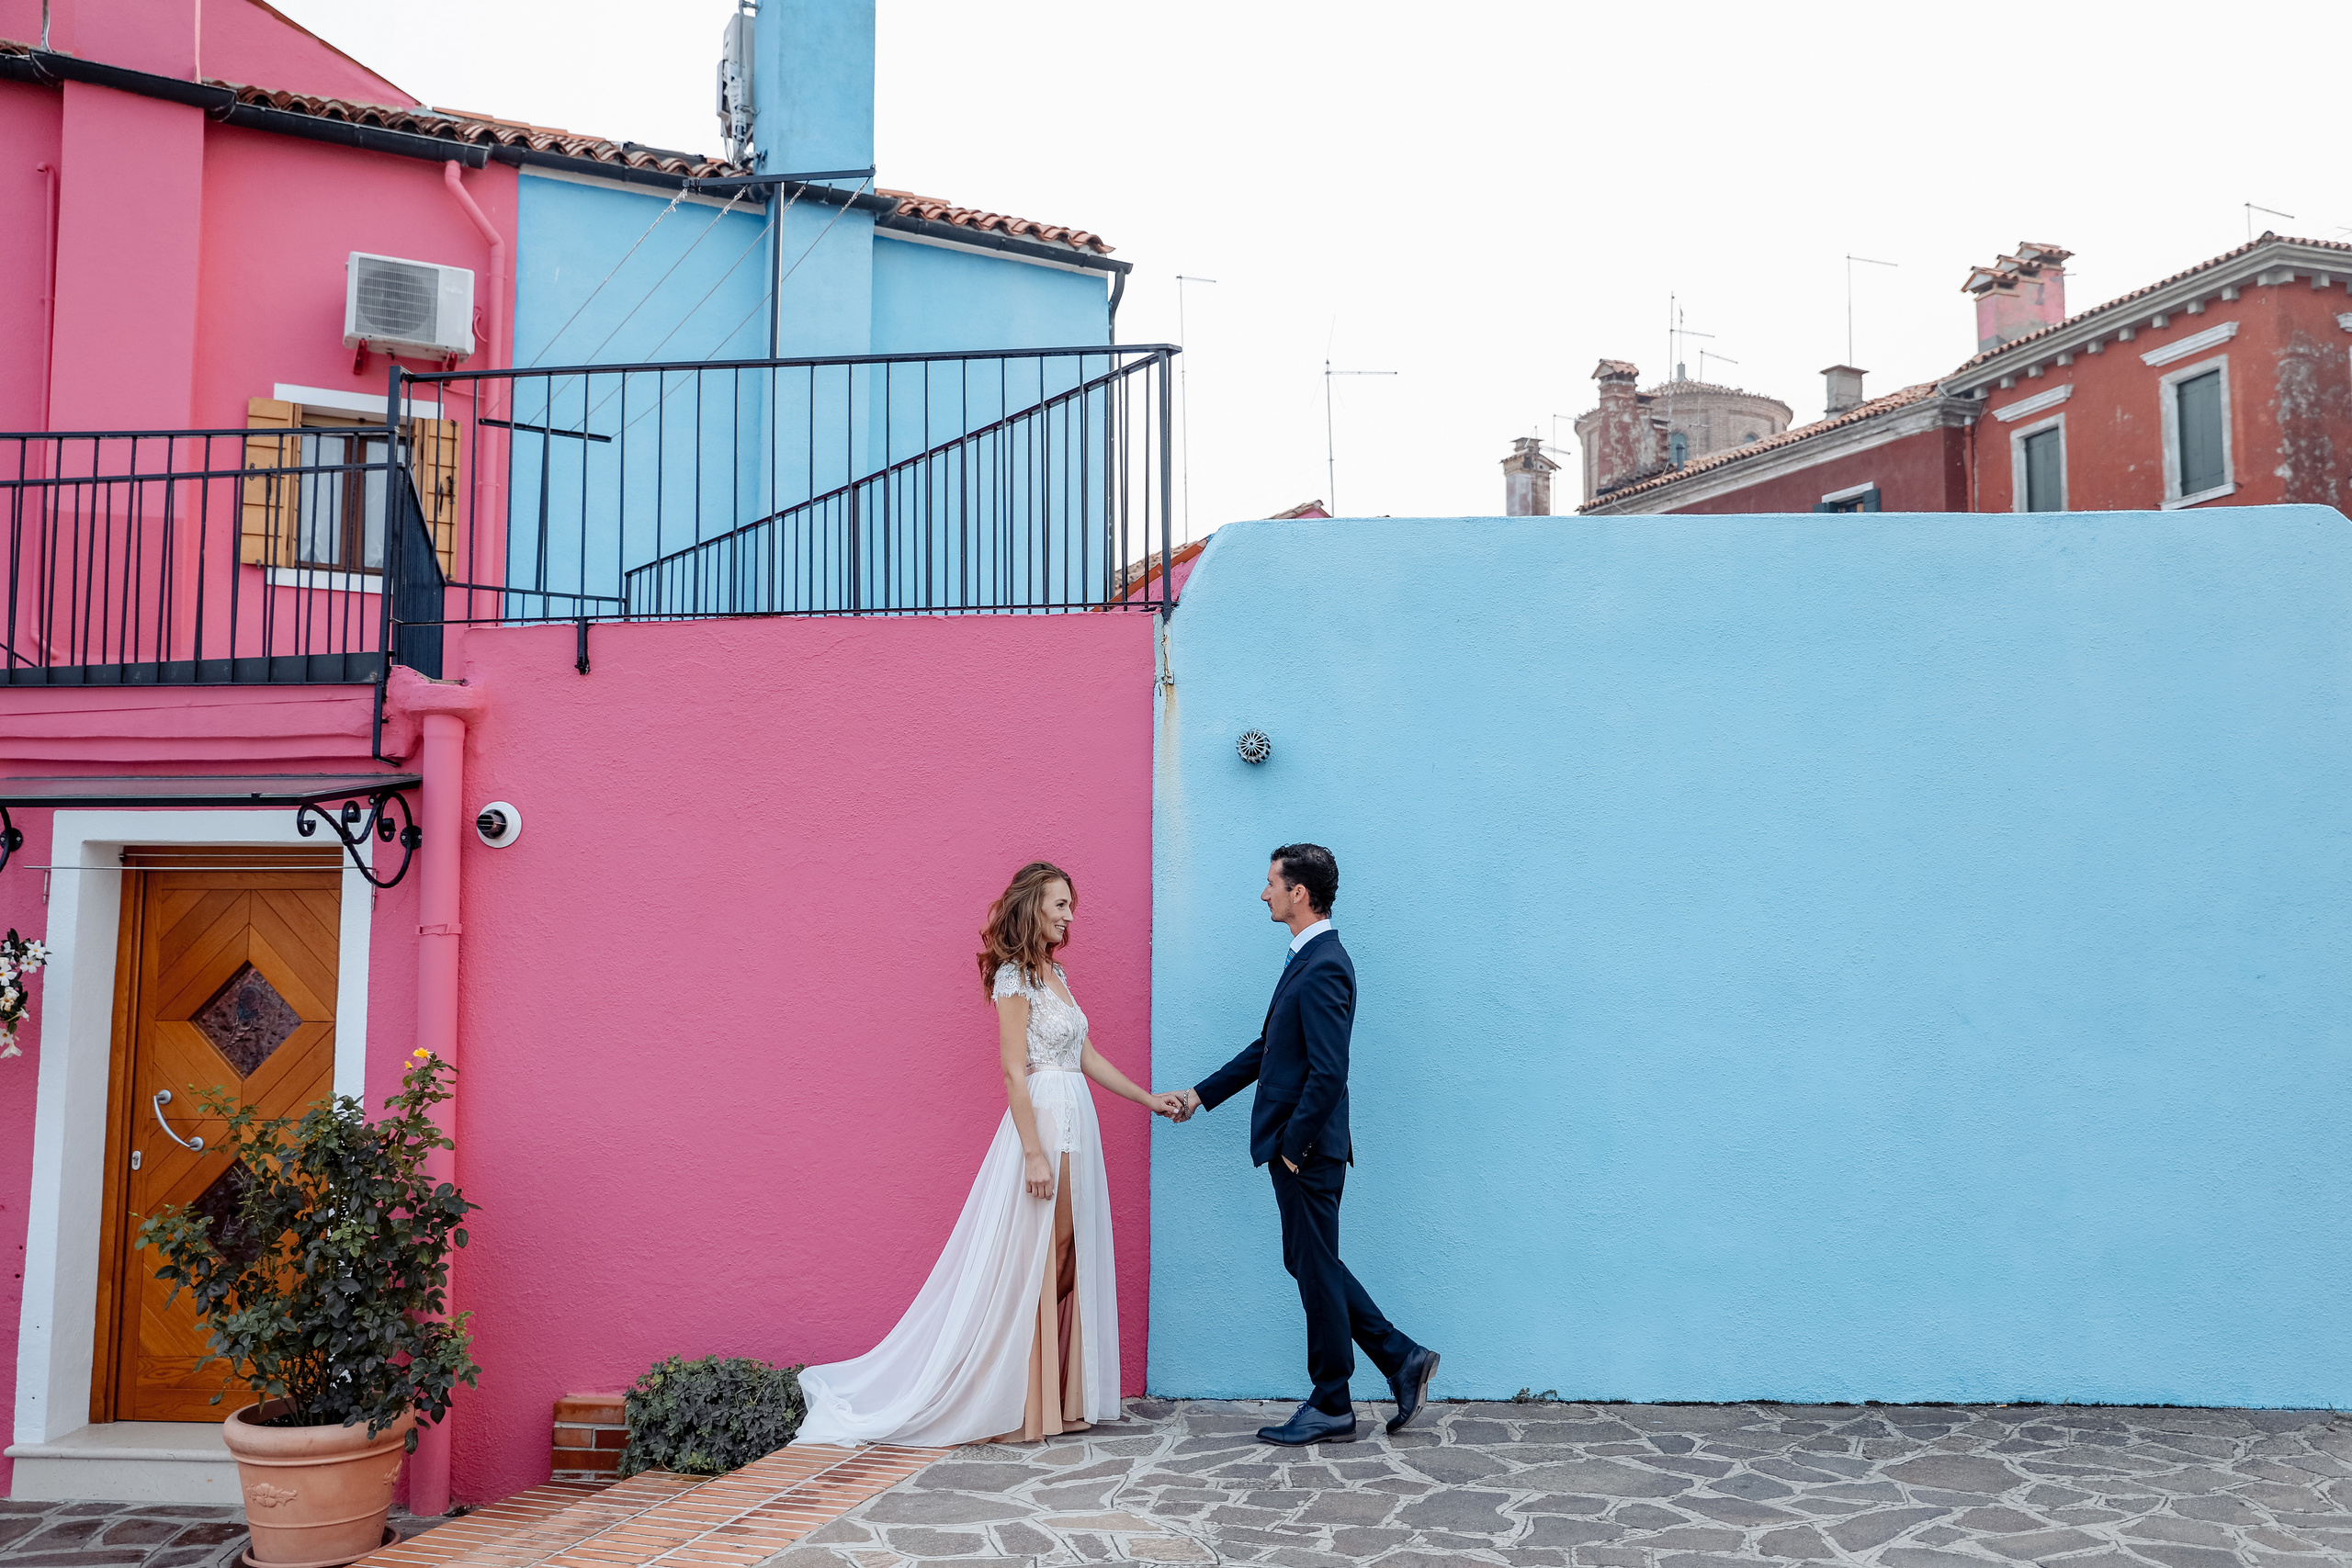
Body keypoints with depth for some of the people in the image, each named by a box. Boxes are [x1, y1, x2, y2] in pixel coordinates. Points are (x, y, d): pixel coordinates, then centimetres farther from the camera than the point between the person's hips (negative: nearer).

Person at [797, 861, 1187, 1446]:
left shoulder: (1055, 974, 16)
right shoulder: (1015, 976, -10)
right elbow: (1015, 1072, -15)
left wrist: (1147, 1098, 20)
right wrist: (1034, 1153, -20)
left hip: (1076, 1129, 9)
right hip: (1041, 1125, -9)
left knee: (1066, 1265, 10)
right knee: (1028, 1266, -3)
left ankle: (1060, 1397, 17)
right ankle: (1017, 1404, 5)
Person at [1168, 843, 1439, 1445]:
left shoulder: (1323, 969, -20)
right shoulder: (1308, 958, 12)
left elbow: (1328, 1072, -24)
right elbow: (1269, 1047, 20)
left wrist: (1293, 1145, -18)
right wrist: (1203, 1093, 21)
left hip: (1308, 1149, -10)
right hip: (1296, 1145, 10)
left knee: (1315, 1269, 1)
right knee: (1310, 1263, 16)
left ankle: (1331, 1407, 14)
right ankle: (1401, 1357, 22)